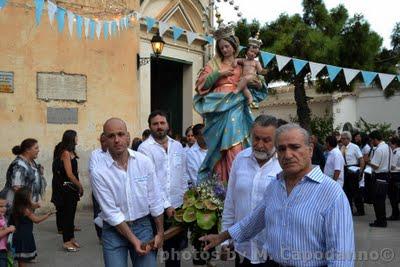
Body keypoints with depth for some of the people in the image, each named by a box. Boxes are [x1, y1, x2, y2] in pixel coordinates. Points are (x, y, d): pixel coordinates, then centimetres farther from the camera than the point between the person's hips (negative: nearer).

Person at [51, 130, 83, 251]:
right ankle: (67, 241, 7)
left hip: (71, 187, 9)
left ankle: (71, 238, 24)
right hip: (66, 187, -9)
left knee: (71, 213, 14)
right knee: (68, 213, -2)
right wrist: (80, 186, -10)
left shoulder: (70, 152, 12)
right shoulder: (66, 153, -16)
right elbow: (69, 174, -19)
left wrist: (78, 186, 8)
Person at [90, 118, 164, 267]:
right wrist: (134, 240, -15)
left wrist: (160, 232, 4)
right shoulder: (98, 172, -14)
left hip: (143, 225, 2)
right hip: (114, 230, -2)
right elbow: (111, 213, -14)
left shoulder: (144, 162, -6)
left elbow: (155, 200, 0)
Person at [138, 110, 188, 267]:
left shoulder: (177, 146, 8)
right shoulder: (145, 148, -7)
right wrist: (166, 205, -14)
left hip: (177, 205, 4)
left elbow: (183, 176, 12)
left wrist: (184, 200, 5)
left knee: (175, 246, 15)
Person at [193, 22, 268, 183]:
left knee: (235, 145, -10)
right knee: (222, 147, -5)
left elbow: (251, 88, 23)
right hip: (220, 108, -1)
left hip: (236, 108, 1)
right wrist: (219, 73, -6)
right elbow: (201, 83, 1)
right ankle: (222, 181, -1)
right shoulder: (214, 64, 12)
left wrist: (259, 85, 0)